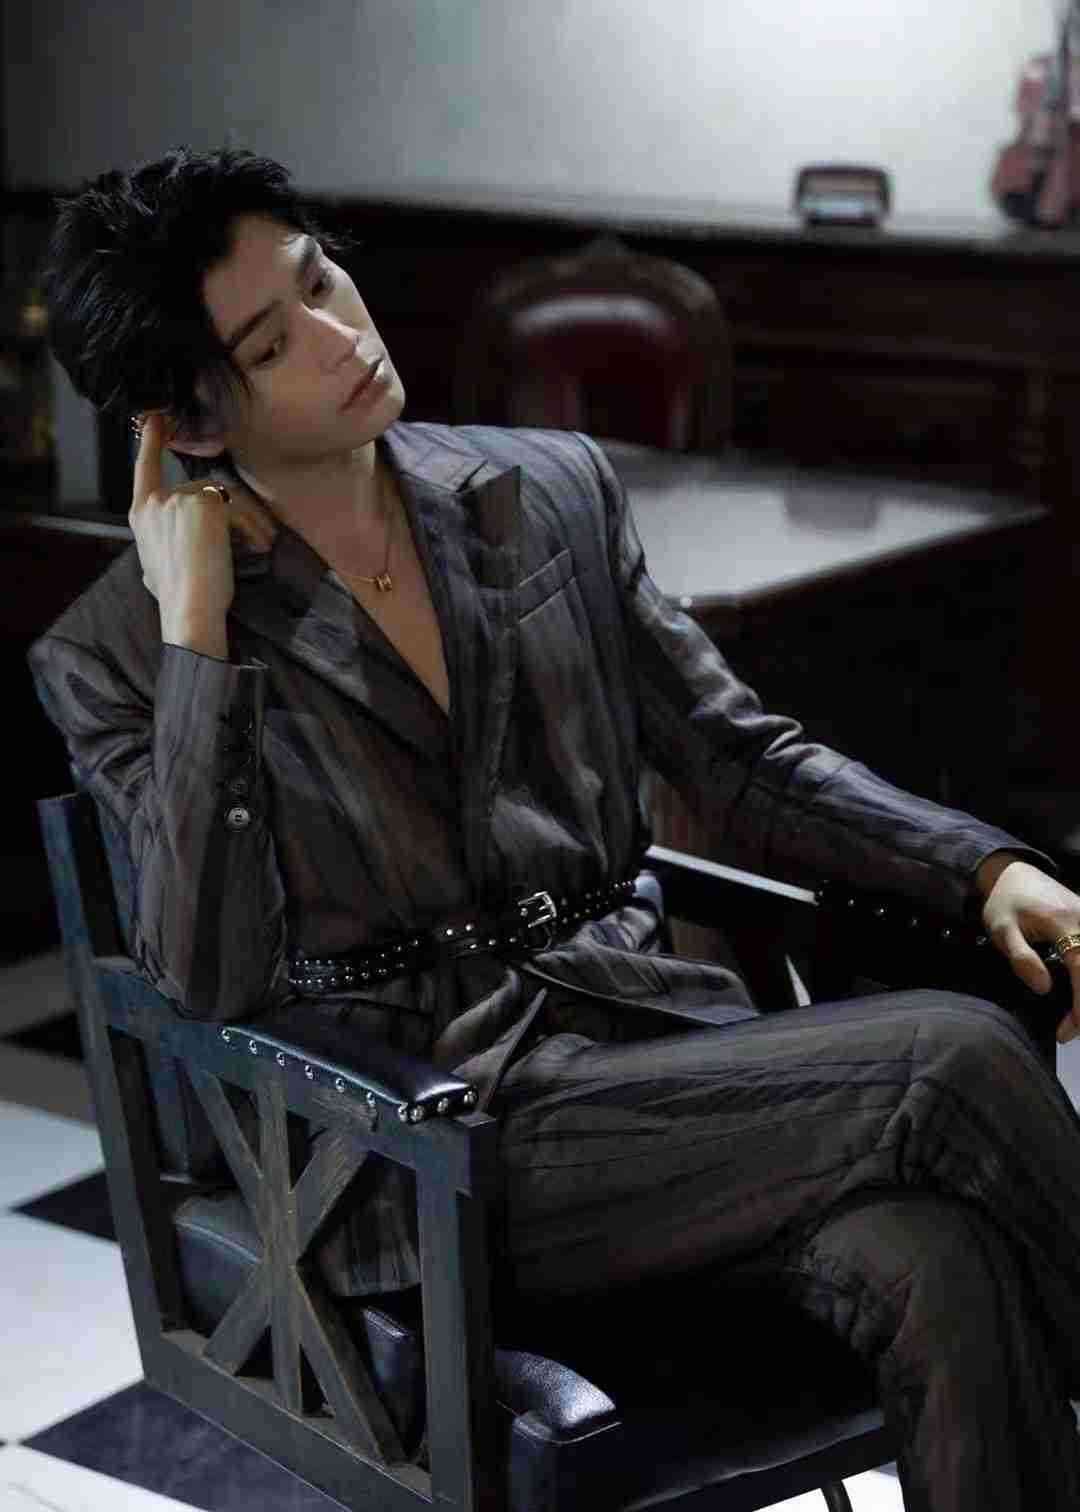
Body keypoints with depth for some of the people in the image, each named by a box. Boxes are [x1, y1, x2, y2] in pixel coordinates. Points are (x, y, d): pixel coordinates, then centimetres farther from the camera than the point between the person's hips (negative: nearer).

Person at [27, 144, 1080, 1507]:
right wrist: (196, 632, -15)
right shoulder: (114, 654, -2)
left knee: (942, 1278, -28)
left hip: (650, 1024, 5)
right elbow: (209, 976, -13)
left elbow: (740, 758, 14)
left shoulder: (553, 490, 11)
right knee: (957, 1062, -22)